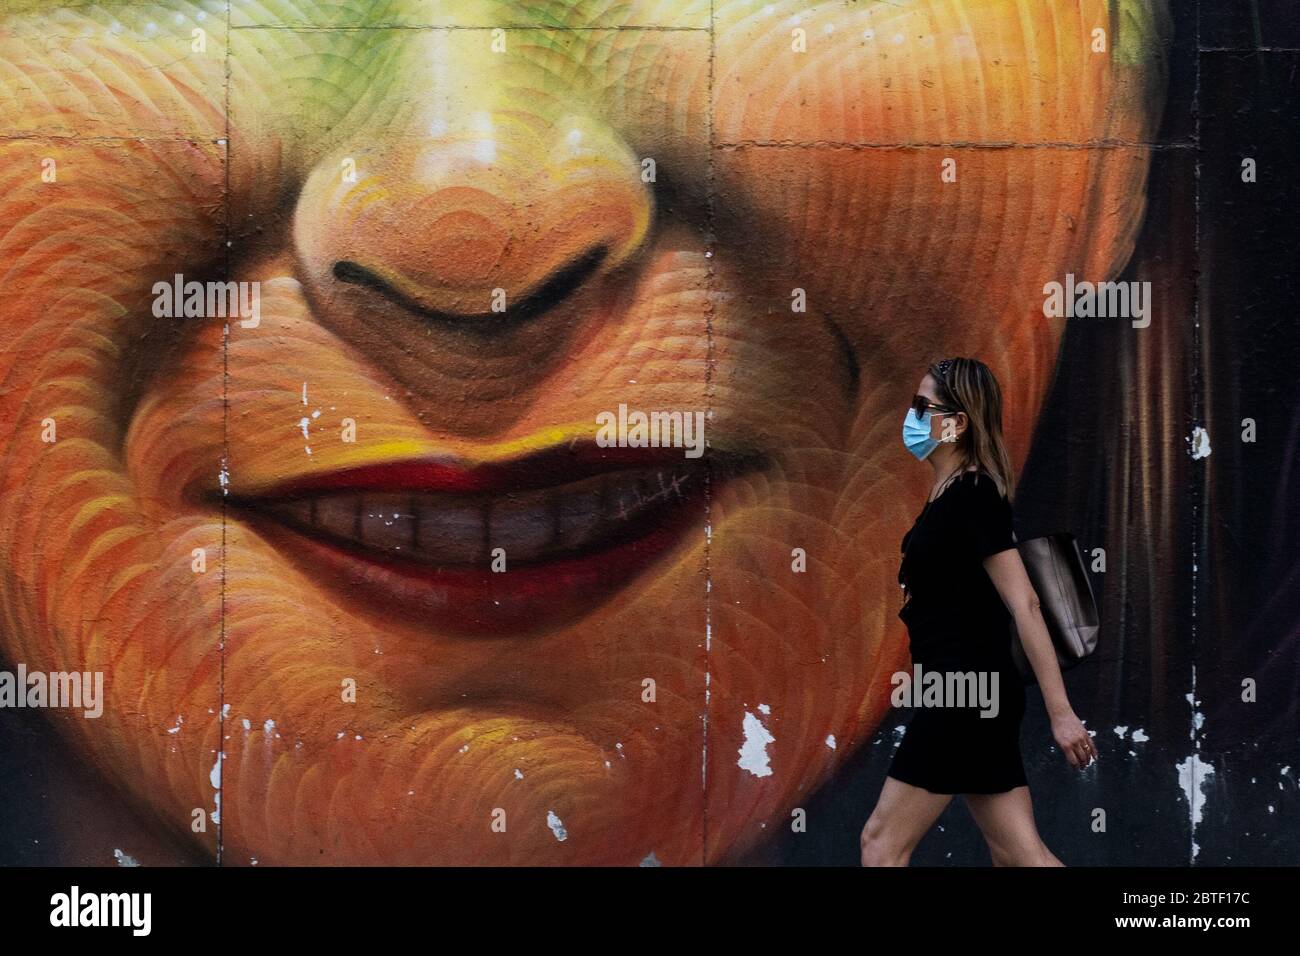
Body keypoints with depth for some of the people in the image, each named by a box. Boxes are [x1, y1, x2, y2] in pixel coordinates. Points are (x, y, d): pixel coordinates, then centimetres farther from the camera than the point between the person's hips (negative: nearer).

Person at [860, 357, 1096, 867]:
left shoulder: (974, 496, -14)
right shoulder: (948, 493, 15)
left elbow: (1024, 604, -18)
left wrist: (1060, 712, -21)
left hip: (966, 693, -9)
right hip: (962, 692, 9)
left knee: (882, 842, -1)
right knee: (1020, 854, 7)